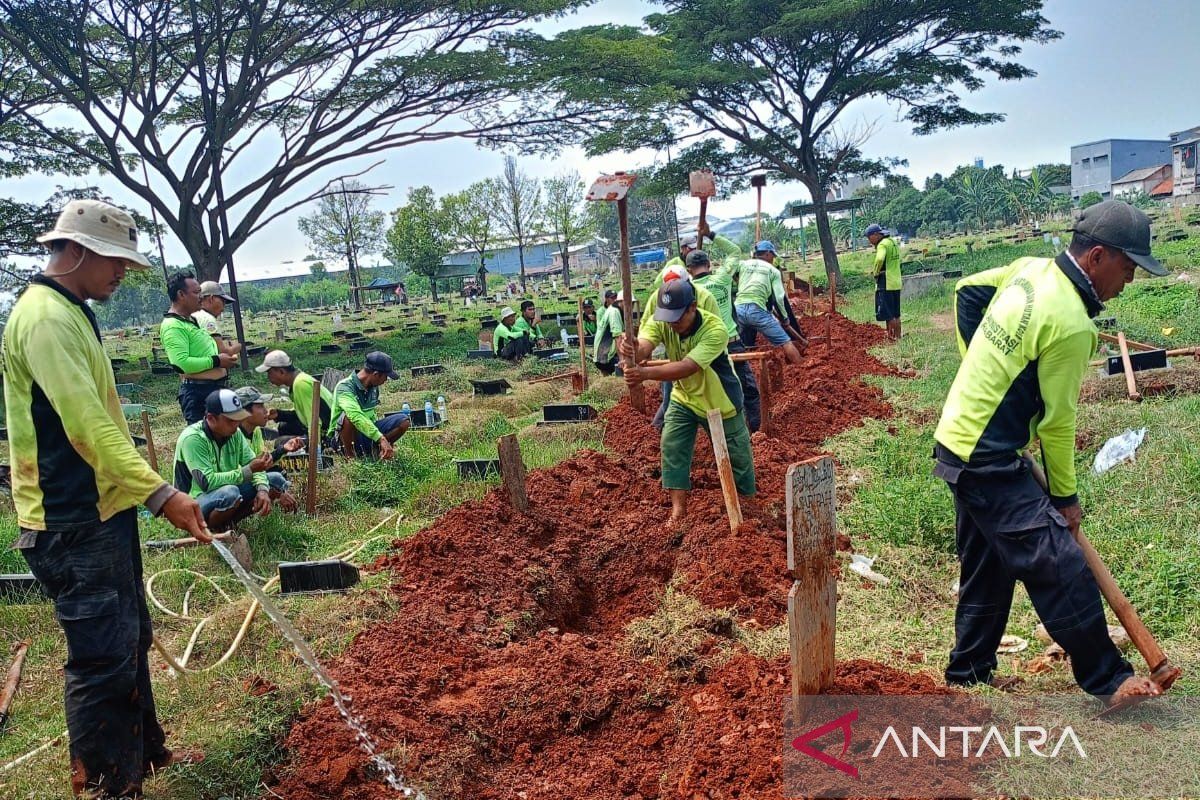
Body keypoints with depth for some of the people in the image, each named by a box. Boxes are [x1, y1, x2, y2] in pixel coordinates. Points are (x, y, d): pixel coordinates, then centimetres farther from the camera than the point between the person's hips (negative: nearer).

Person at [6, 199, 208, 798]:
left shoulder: (70, 312, 14)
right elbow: (88, 427, -27)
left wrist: (141, 490, 22)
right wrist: (160, 494, -30)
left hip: (102, 509, 11)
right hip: (72, 523, -11)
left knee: (130, 640, 21)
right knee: (102, 658, -2)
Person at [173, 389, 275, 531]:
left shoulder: (234, 433, -3)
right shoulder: (192, 438, -24)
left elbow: (252, 463, -2)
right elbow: (207, 482, -31)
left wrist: (263, 490, -22)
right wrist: (248, 471, -31)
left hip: (225, 492, 7)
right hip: (195, 502, -7)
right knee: (229, 493, -37)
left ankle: (227, 522, 1)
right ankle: (207, 529, -7)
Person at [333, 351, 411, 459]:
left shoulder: (374, 387, 3)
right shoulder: (344, 387, -22)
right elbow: (356, 417, -39)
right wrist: (381, 438, -45)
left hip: (368, 433, 6)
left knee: (403, 420, -10)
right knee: (349, 416, -38)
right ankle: (349, 456, -17)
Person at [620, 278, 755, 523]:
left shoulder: (715, 330, -36)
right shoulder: (662, 322, -22)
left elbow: (688, 367, -47)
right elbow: (643, 347, -41)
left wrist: (645, 373, -60)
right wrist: (632, 350, -67)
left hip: (721, 402, -4)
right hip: (684, 398, 4)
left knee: (737, 455, 9)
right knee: (672, 447, -9)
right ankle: (679, 508, 3)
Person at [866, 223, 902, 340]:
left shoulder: (883, 244, -13)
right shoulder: (893, 242, 16)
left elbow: (880, 259, -33)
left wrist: (876, 271, -17)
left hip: (885, 283, -10)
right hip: (896, 283, 10)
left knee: (887, 314, -5)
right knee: (895, 314, 13)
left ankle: (892, 336, -5)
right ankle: (898, 335, 18)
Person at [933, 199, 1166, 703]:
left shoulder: (1031, 270, 3)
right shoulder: (1071, 324, -22)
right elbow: (1056, 422, -15)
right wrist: (1065, 496, -1)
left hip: (957, 440, 10)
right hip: (990, 461, -10)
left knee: (987, 569, 19)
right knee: (1061, 567, -5)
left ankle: (968, 673, 30)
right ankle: (1107, 678, 8)